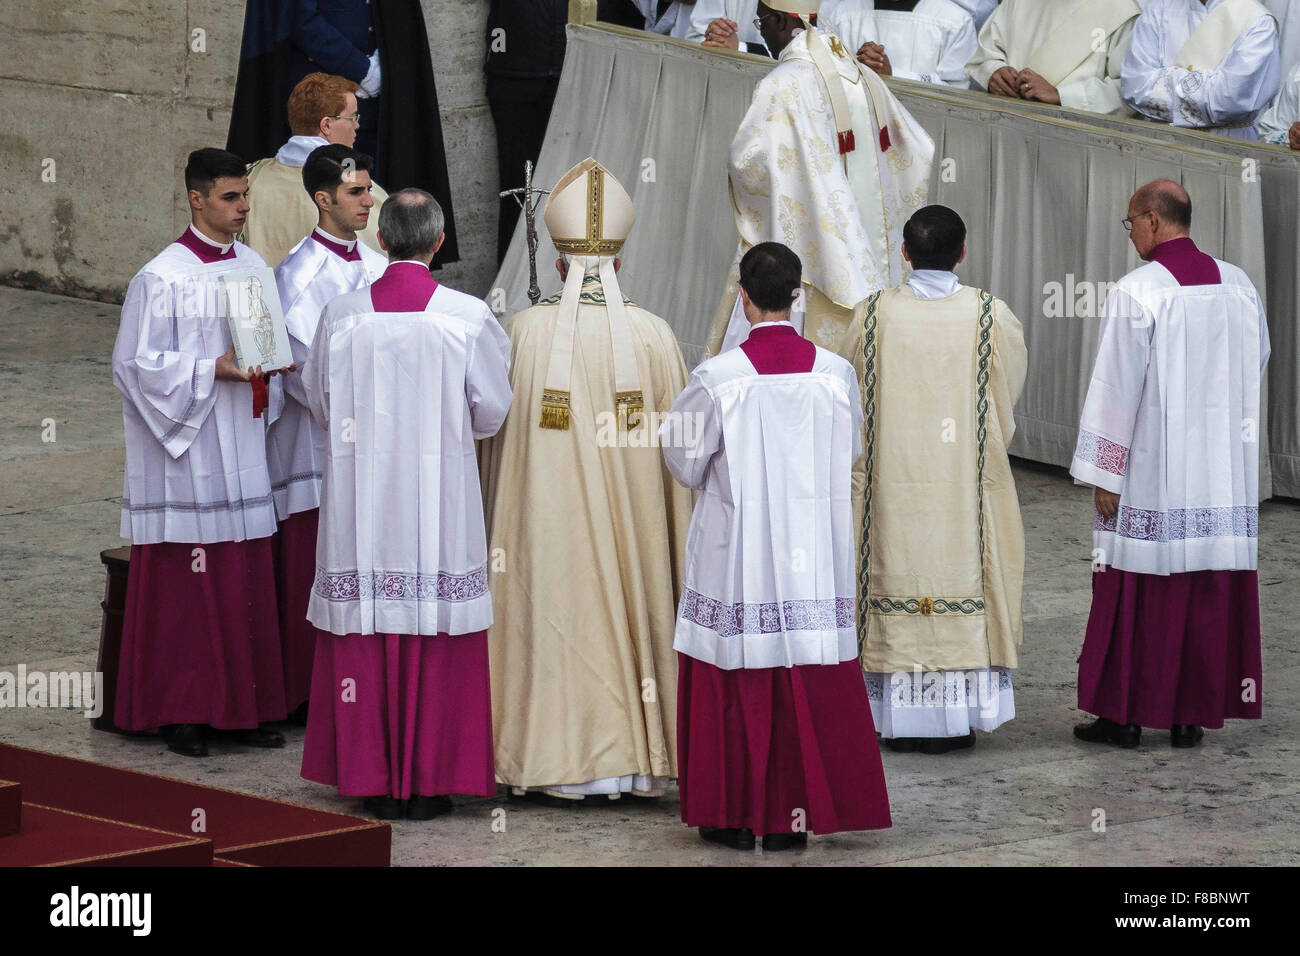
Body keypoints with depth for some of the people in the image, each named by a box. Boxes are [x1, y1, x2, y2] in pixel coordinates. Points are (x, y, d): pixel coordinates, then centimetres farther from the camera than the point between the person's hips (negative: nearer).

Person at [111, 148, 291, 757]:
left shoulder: (253, 268, 10)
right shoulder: (162, 278, -9)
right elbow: (137, 365, -11)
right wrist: (213, 370, -18)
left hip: (240, 452, 6)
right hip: (185, 455, -6)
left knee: (247, 582, 7)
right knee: (185, 583, -3)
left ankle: (243, 708, 14)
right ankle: (183, 714, 4)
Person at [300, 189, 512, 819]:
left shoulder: (342, 316, -5)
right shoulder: (469, 318, -9)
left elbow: (320, 406, 7)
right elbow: (492, 412, 0)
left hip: (361, 498, 1)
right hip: (441, 503, -1)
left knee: (364, 632, 7)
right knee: (437, 633, 5)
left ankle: (372, 780, 11)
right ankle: (428, 781, 8)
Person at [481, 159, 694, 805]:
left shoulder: (526, 331, -8)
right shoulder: (653, 335, -5)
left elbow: (500, 432, 1)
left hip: (545, 510, -1)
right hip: (631, 520, 1)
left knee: (556, 616, 4)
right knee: (626, 612, 11)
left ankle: (558, 762, 5)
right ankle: (632, 756, 14)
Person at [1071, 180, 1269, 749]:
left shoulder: (1136, 293, -14)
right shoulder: (1239, 285, 3)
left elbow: (1117, 387, -13)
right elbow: (1259, 361, 15)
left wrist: (1104, 473, -9)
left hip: (1152, 471, -5)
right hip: (1224, 476, 5)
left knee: (1137, 594, 3)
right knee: (1211, 594, 9)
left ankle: (1124, 716, 7)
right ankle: (1193, 714, 12)